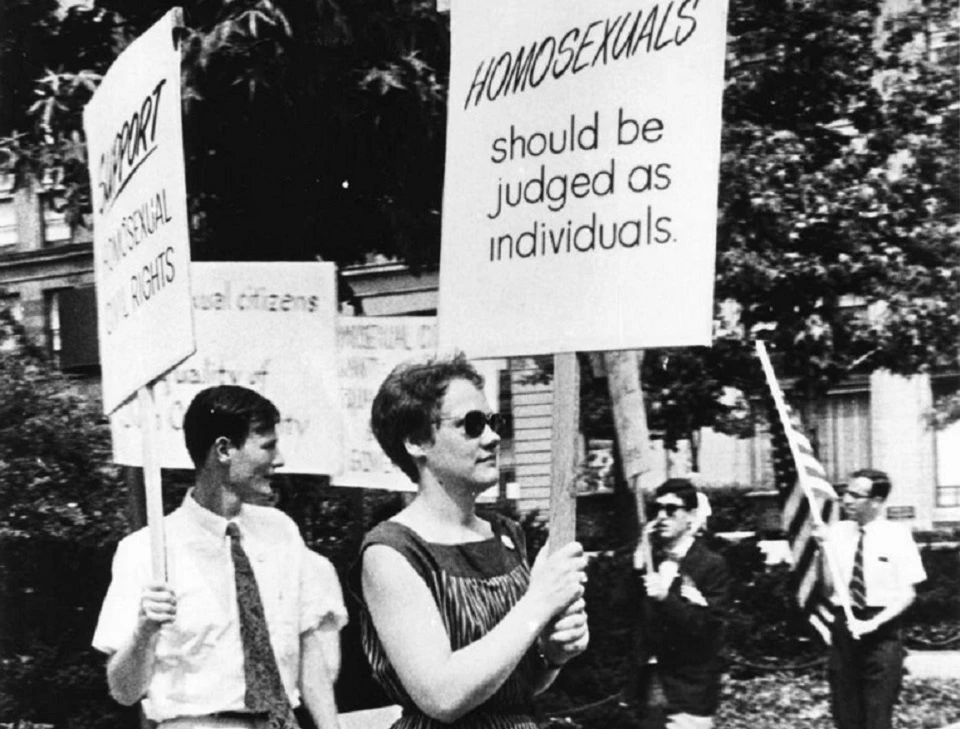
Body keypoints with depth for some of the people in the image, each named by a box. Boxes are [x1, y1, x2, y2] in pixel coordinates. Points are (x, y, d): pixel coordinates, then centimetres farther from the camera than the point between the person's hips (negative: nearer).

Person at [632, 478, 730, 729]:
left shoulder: (712, 565, -4)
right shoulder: (647, 560, 11)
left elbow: (708, 629, -12)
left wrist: (665, 598, -24)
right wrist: (638, 568, -6)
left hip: (689, 691, -5)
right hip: (648, 687, 5)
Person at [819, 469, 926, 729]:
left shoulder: (897, 536, -5)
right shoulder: (835, 532, 3)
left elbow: (908, 593, -5)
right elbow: (828, 588, 2)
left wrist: (874, 623, -16)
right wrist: (822, 549, -12)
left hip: (882, 629, -3)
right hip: (843, 625, 3)